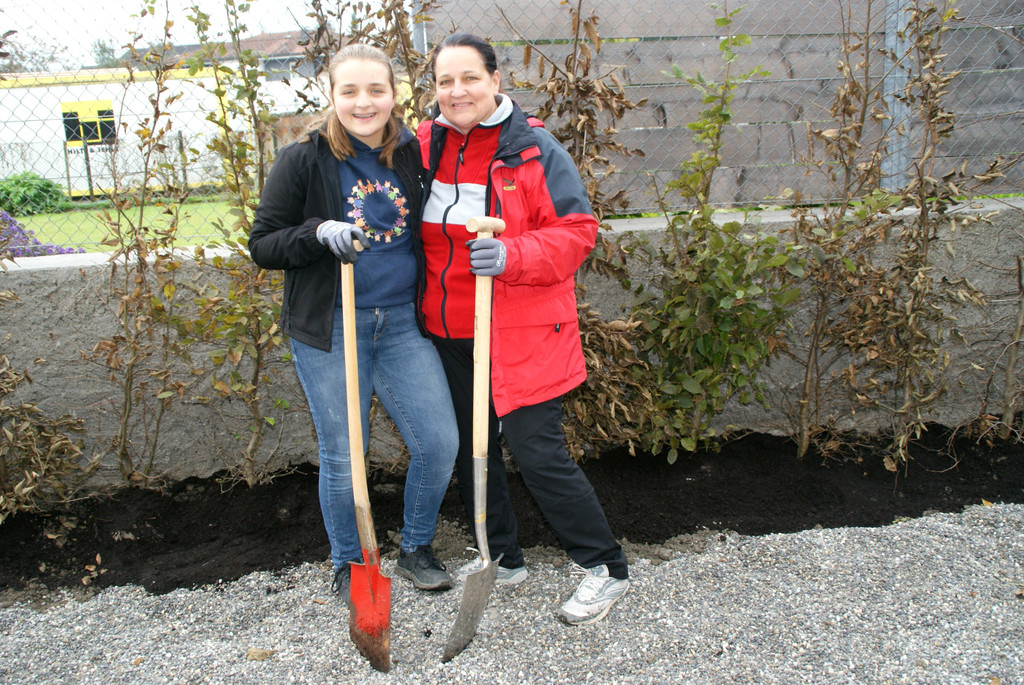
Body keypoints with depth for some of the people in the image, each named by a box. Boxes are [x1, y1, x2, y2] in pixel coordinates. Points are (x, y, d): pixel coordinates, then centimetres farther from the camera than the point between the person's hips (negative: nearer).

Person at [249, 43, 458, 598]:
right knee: (343, 457, 5)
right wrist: (319, 232, -20)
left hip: (403, 322, 3)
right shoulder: (303, 161, -4)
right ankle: (348, 565, 30)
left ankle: (416, 550, 27)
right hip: (330, 328, -3)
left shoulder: (413, 154, 6)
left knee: (440, 443, 1)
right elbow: (262, 246, -4)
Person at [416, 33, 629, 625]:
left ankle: (607, 568, 14)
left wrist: (511, 256, -27)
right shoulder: (425, 147, 6)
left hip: (521, 334, -6)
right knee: (471, 447, 16)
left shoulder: (535, 150, -9)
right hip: (449, 332, 6)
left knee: (537, 453, -6)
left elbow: (577, 232, -12)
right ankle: (504, 557, 36)